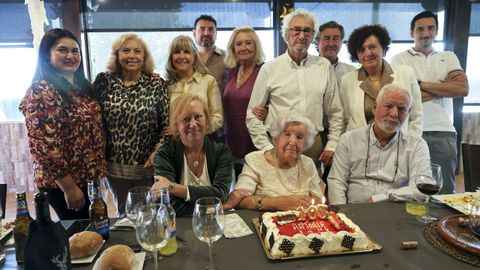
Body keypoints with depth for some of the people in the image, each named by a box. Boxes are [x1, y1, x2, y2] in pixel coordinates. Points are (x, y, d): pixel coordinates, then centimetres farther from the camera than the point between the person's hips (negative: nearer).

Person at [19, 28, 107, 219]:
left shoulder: (82, 86, 7)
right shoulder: (41, 91, -17)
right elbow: (43, 146, -21)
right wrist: (69, 187, -19)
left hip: (90, 177, 8)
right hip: (62, 182, -7)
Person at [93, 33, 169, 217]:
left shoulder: (156, 83, -4)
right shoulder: (104, 81, 0)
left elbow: (166, 123, -3)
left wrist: (157, 152, -12)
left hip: (147, 165, -1)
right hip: (115, 165, 2)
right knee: (124, 213, 19)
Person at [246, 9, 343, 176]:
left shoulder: (324, 67, 6)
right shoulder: (269, 69, 0)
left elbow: (335, 112, 11)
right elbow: (253, 115, 1)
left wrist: (332, 146, 5)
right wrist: (267, 148, -4)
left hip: (314, 146, 2)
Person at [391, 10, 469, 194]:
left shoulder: (449, 58, 15)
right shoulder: (400, 59, 5)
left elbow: (463, 89, -1)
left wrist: (421, 84, -5)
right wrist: (445, 86, -3)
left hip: (444, 133, 3)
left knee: (445, 190, 10)